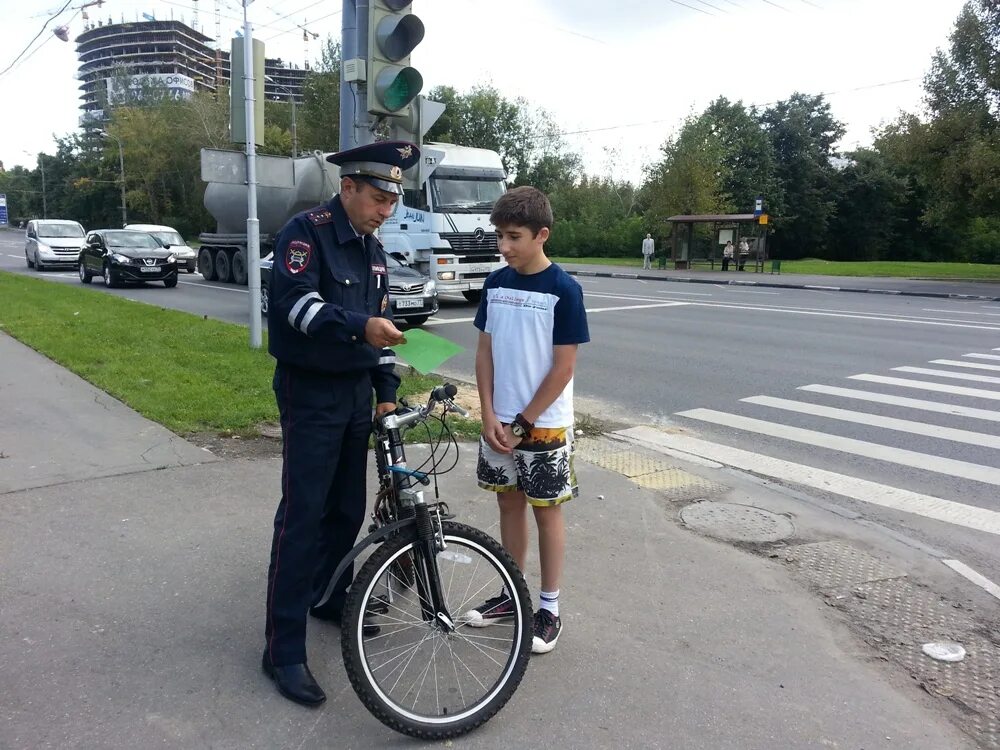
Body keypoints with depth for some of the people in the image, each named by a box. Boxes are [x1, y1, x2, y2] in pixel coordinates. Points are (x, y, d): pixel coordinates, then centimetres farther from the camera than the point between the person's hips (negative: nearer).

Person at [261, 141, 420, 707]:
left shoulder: (372, 248, 14)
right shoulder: (307, 231, -10)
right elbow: (296, 300, -25)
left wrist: (387, 389, 11)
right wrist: (359, 325, -40)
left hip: (358, 392, 8)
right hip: (311, 392, -7)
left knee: (349, 509, 13)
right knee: (303, 517, -7)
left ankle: (327, 595, 36)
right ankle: (284, 650, 2)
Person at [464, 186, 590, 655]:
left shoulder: (564, 290, -13)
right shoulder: (495, 283, 2)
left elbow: (564, 368, -14)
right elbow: (485, 352, 4)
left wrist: (524, 423, -13)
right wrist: (490, 417, -5)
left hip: (544, 424, -5)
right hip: (499, 421, 5)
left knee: (546, 510, 6)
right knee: (509, 503, 15)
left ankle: (549, 608, 20)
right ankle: (511, 594, 30)